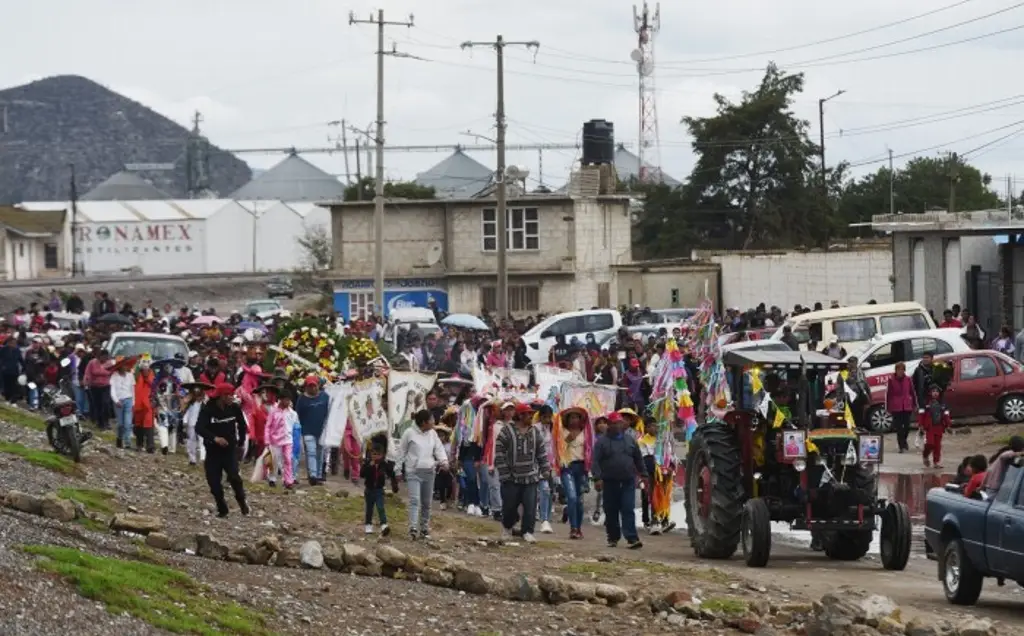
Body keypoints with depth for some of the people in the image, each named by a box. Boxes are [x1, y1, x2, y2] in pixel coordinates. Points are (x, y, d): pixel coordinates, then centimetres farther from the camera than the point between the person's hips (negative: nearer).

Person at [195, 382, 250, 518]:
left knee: (234, 476, -19)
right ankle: (222, 509, 13)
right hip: (213, 451, -1)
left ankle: (242, 502, 3)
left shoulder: (234, 408, -4)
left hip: (230, 449, 1)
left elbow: (242, 424, 16)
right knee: (214, 481, -3)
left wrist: (241, 441, 19)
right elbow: (199, 428, -26)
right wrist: (214, 438, -39)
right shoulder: (208, 410, -13)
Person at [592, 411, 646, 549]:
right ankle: (613, 538, 17)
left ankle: (632, 538, -14)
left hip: (628, 482, 1)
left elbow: (638, 459, 18)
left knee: (628, 510, -8)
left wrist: (643, 475, 13)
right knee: (611, 512, 5)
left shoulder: (630, 440, 12)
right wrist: (598, 478, -15)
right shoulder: (602, 442, 3)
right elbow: (595, 461, -3)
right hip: (610, 482, -1)